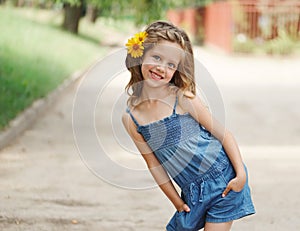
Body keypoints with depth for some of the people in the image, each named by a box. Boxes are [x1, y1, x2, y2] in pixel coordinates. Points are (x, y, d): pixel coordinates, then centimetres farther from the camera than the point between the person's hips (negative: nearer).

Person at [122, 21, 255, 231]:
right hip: (192, 193, 4)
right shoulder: (131, 118, -2)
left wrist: (241, 175, -14)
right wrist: (177, 203, 6)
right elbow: (154, 164, 5)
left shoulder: (183, 99, -12)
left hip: (224, 180, -4)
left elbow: (223, 134, -8)